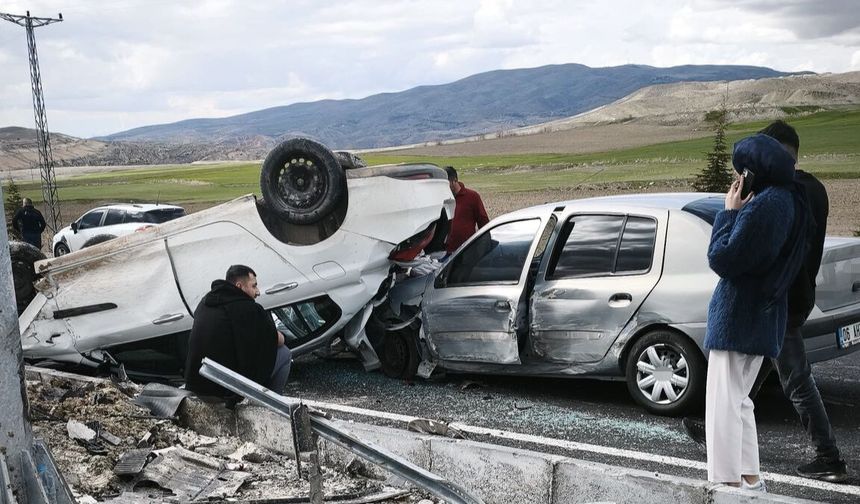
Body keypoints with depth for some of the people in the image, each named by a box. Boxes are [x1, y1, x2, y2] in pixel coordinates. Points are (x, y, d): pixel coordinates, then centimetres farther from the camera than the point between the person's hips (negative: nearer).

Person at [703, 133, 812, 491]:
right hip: (765, 315, 10)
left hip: (739, 315, -10)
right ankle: (750, 479, 27)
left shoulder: (762, 206, -21)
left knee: (724, 403, -4)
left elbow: (722, 259, -20)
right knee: (739, 400, 20)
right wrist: (738, 213, 6)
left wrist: (729, 212, -11)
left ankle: (728, 484, -2)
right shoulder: (791, 200, 9)